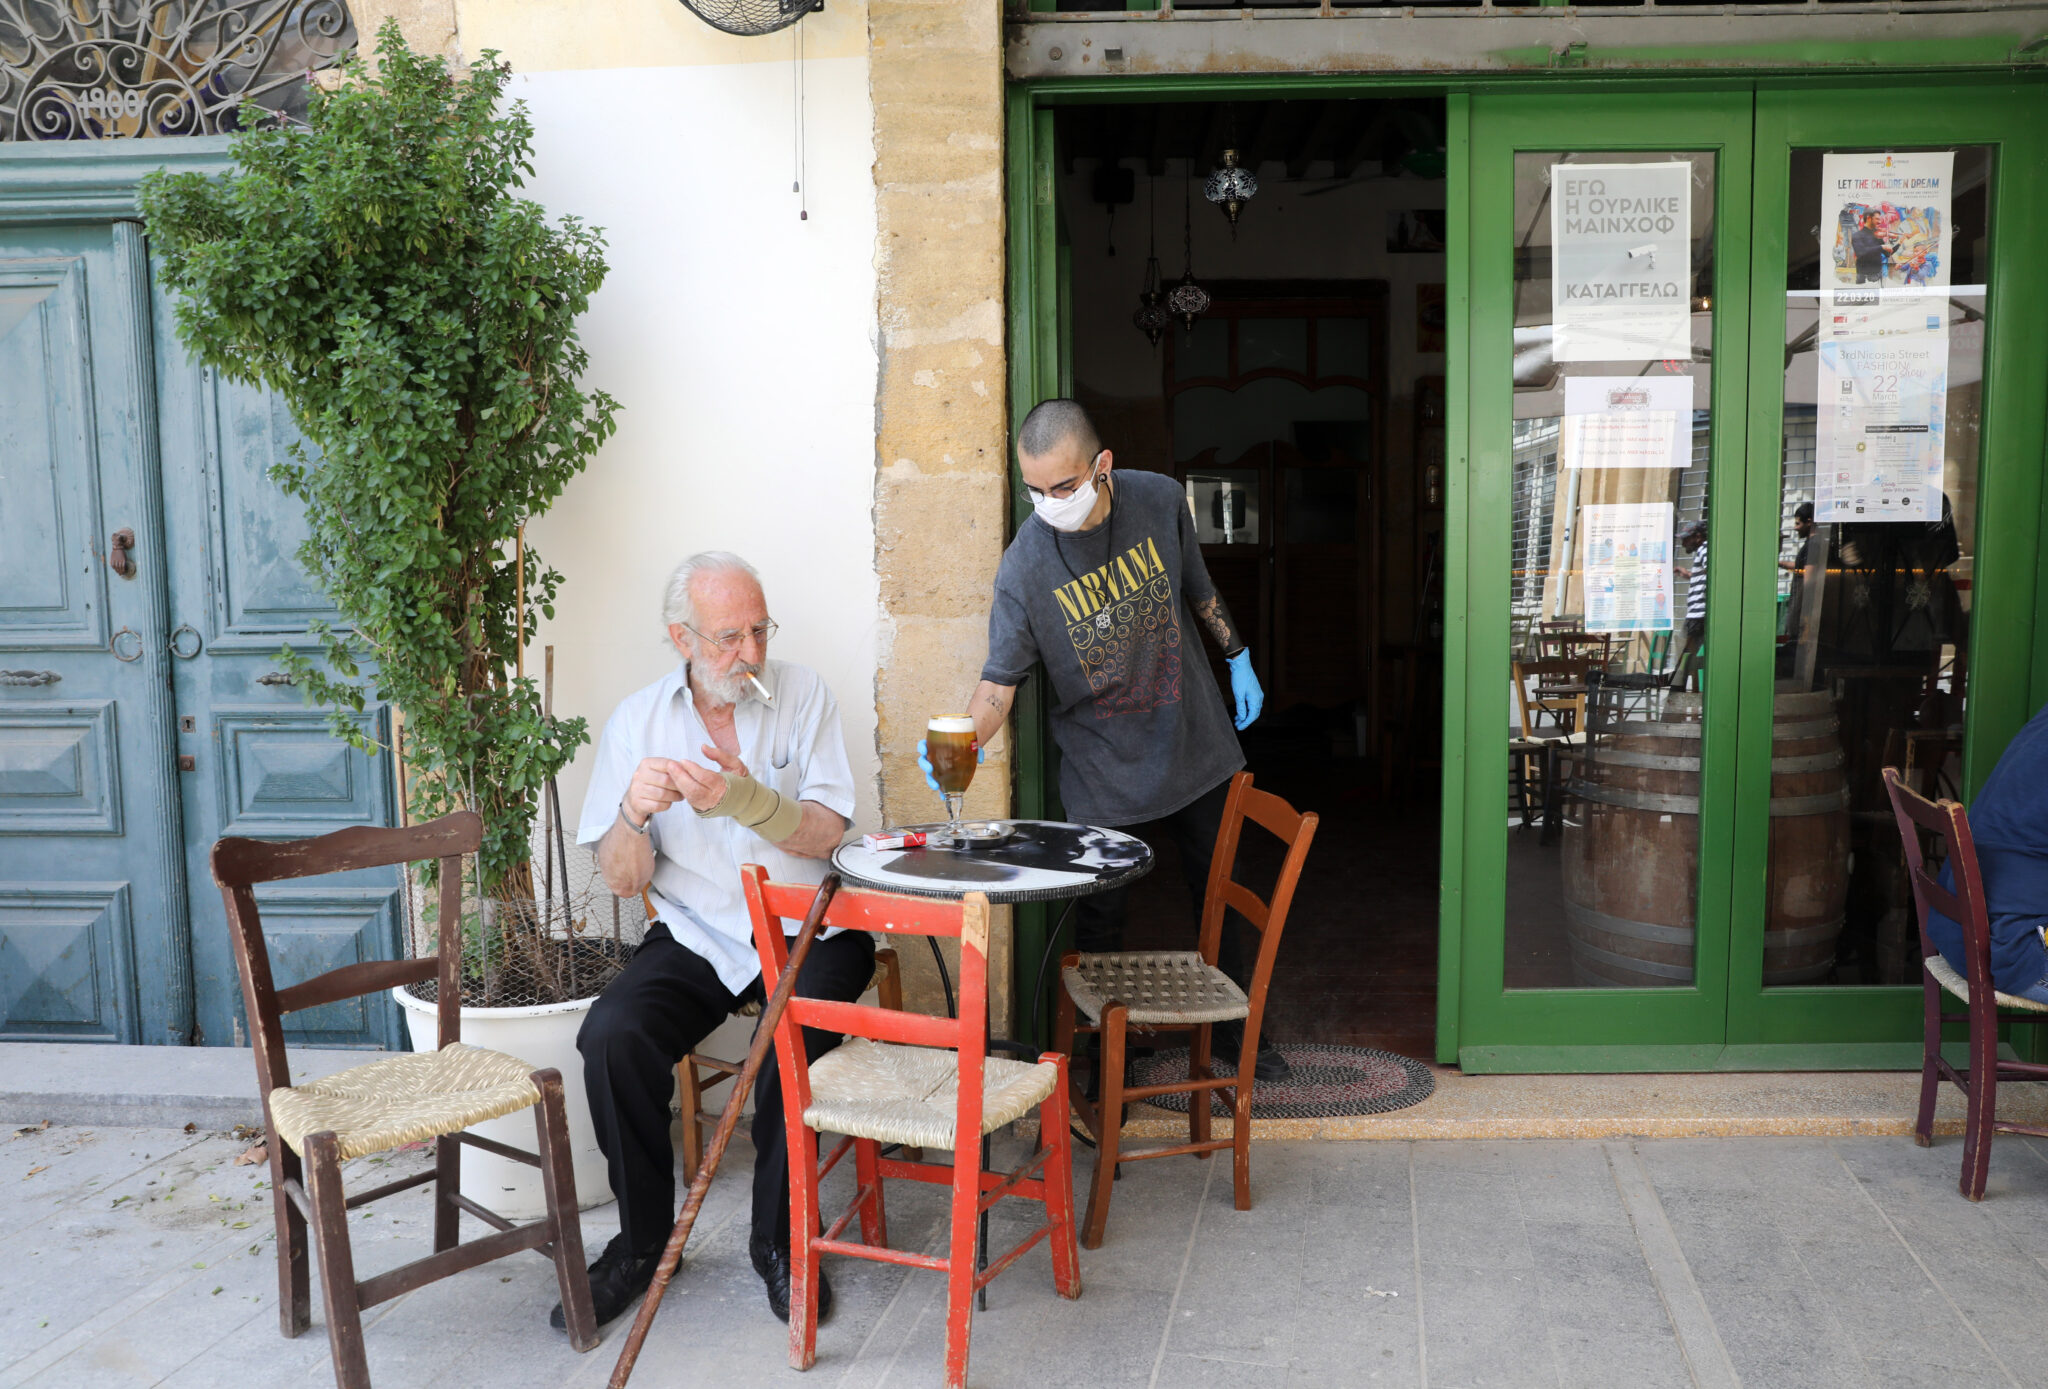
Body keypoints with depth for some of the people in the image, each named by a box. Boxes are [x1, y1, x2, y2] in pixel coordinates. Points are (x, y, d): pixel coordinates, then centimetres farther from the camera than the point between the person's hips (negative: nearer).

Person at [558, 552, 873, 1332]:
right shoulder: (637, 721, 4)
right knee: (610, 1035, -24)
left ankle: (779, 1240, -7)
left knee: (798, 1032, -31)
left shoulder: (802, 695, 3)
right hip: (696, 936, 2)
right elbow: (622, 880, 1)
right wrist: (634, 812, -22)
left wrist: (744, 799, -26)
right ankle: (642, 1238, -1)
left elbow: (824, 835, -7)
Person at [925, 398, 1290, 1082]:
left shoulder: (1160, 499, -10)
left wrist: (1237, 656, 15)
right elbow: (1001, 676, -18)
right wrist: (964, 740, -35)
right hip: (1102, 770, -3)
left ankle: (1232, 1024, 36)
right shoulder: (1024, 566, -20)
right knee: (1100, 911, 3)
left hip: (1194, 746, 3)